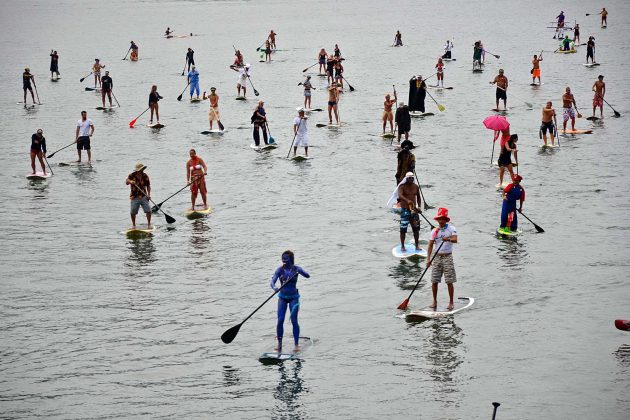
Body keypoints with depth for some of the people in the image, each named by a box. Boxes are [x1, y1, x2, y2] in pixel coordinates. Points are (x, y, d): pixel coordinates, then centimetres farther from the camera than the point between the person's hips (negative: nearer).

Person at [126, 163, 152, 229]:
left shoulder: (145, 176, 5)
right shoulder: (132, 175, -4)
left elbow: (148, 186, 9)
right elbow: (126, 182, -17)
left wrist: (149, 194, -3)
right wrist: (130, 181, -41)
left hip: (143, 196, 2)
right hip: (134, 197, -2)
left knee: (148, 210, -8)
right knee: (133, 212, -2)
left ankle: (149, 224, 7)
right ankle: (133, 225, 18)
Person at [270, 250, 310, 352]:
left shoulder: (296, 268, -7)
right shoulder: (280, 270, -6)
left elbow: (308, 276, -21)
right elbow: (272, 281, -17)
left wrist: (299, 272, -41)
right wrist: (274, 288, -40)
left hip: (293, 297, -1)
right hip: (282, 297, 1)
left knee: (294, 320, -7)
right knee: (280, 320, -6)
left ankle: (296, 344, 1)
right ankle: (279, 344, 3)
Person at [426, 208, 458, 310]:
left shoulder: (451, 228, -2)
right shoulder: (435, 231, 6)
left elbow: (455, 240, -19)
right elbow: (430, 246, 3)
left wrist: (448, 239, -40)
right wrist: (428, 259, -8)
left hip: (447, 257, -3)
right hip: (437, 257, 3)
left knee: (449, 282, -4)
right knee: (434, 281, 3)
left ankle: (451, 302, 5)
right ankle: (434, 301, 16)